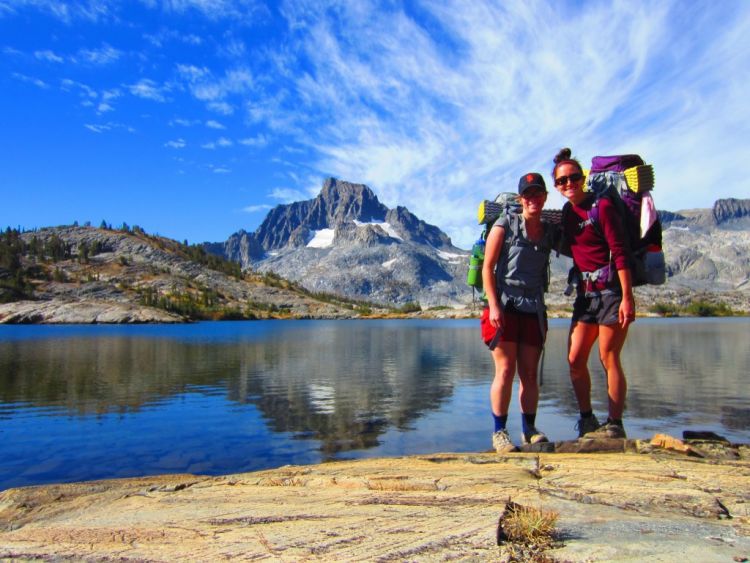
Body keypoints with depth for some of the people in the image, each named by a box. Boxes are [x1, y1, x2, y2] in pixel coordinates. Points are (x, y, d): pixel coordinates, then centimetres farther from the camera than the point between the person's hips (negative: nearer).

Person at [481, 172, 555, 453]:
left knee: (530, 373, 7)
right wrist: (494, 305, -13)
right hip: (505, 306, -4)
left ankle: (529, 429, 19)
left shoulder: (549, 232, 13)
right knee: (505, 370, -6)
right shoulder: (505, 226, -1)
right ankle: (499, 432, 4)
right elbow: (487, 268, -5)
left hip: (534, 309, 4)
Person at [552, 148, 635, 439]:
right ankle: (587, 420, 19)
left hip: (611, 290, -7)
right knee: (575, 360, 4)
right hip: (585, 293, 7)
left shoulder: (602, 206, -10)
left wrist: (627, 298, -19)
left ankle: (615, 425, 12)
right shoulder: (567, 212, 10)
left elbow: (620, 253, -15)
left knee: (608, 358, -2)